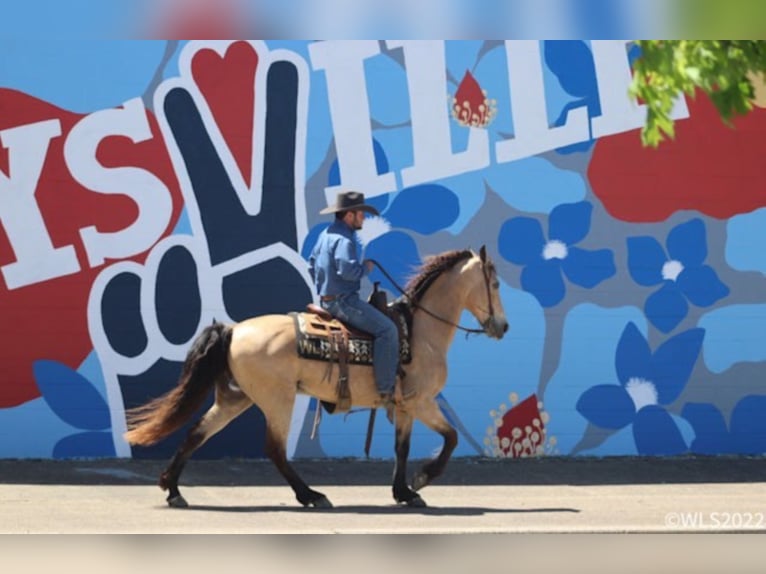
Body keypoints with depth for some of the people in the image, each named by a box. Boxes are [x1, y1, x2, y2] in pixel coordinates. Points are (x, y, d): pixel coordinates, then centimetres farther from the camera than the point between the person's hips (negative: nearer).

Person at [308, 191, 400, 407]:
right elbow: (347, 269, -30)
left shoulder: (325, 235, 15)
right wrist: (365, 268, -12)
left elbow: (312, 265, 24)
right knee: (387, 329, -16)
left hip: (327, 299, 11)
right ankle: (386, 390, -21)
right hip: (343, 300, -11)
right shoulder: (344, 239, -17)